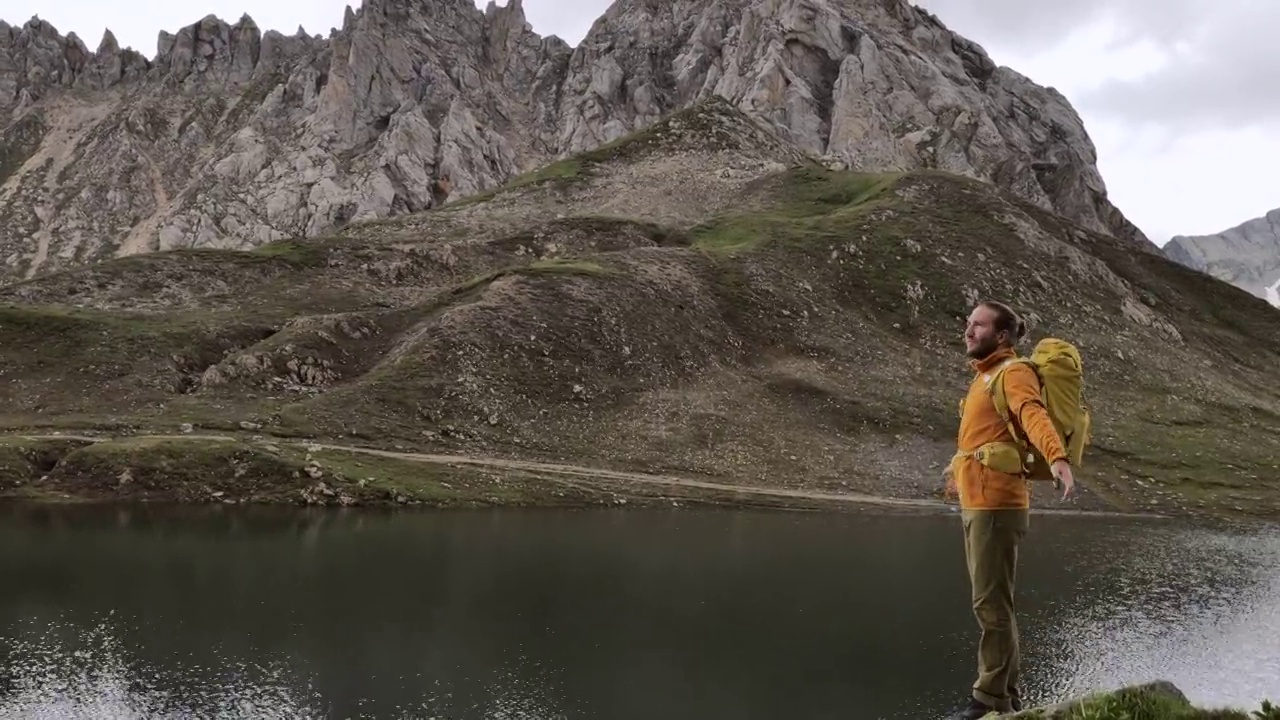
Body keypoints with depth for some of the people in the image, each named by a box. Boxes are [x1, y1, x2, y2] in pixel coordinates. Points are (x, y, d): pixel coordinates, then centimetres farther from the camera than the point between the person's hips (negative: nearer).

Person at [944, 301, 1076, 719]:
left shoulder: (1013, 373, -9)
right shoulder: (985, 377, 19)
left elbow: (1034, 415, -29)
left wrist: (1058, 459, -46)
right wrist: (959, 472, 48)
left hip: (995, 507, -10)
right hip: (977, 505, 10)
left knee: (991, 605, -6)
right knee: (993, 605, 13)